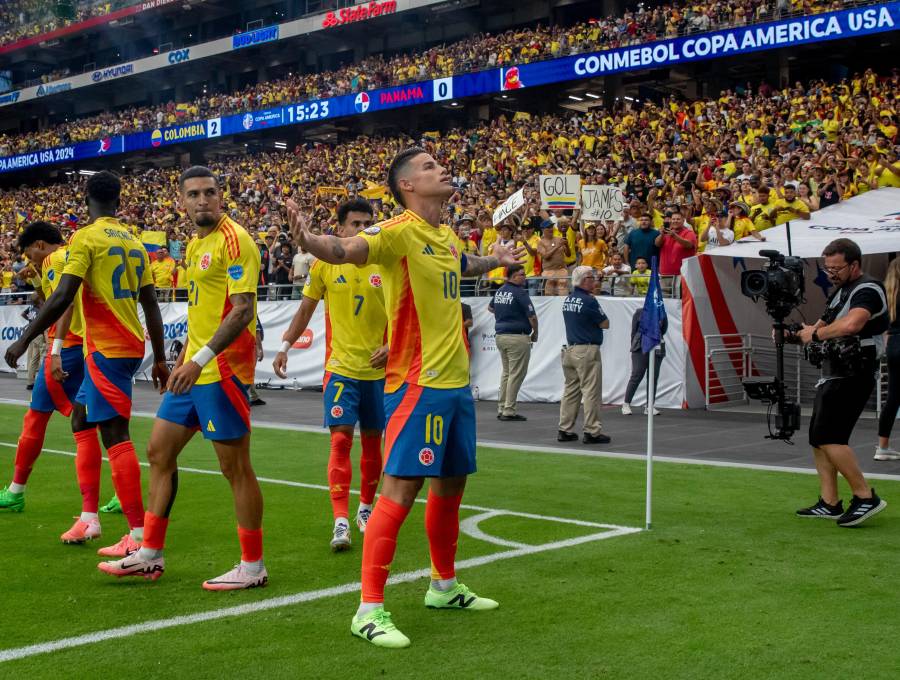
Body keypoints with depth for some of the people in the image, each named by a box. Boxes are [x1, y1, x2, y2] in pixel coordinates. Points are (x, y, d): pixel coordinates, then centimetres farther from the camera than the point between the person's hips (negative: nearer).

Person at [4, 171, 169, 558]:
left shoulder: (86, 238, -9)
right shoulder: (133, 242, 12)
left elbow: (62, 297, -18)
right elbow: (151, 304, 14)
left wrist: (24, 340, -10)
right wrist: (159, 359, 19)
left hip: (106, 348, -8)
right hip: (133, 345, 8)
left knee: (116, 435, -8)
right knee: (82, 413, 22)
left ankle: (139, 536, -10)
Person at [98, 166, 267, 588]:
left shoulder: (233, 240, -13)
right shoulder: (194, 246, 15)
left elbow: (243, 310, -21)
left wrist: (201, 359, -27)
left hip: (222, 370, -10)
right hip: (194, 370, 10)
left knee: (235, 467, -3)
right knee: (159, 451, 13)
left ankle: (253, 566, 8)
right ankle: (150, 556, 23)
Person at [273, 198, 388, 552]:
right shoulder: (325, 264, -1)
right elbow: (306, 310, 10)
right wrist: (285, 345, 3)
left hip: (376, 370, 2)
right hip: (340, 367, -2)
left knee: (372, 442, 12)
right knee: (341, 440, -12)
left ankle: (365, 509, 32)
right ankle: (341, 522, -13)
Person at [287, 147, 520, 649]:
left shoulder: (447, 236, 12)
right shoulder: (400, 232, -13)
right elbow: (345, 250, -32)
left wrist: (496, 260, 50)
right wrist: (308, 239, -52)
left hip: (457, 381, 9)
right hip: (419, 383, -9)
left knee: (452, 482, 18)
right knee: (401, 488, -9)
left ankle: (444, 586, 35)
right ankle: (370, 610, -3)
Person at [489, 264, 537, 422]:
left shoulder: (499, 291, 10)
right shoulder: (520, 292, -14)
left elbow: (490, 308, 30)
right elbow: (532, 316, -15)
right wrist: (535, 333, 0)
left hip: (500, 336, 8)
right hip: (517, 337, -8)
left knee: (506, 372, 17)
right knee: (516, 374, -3)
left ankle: (501, 409, 19)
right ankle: (509, 411, -3)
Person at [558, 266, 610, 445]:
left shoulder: (568, 299, 10)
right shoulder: (589, 301, -14)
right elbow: (605, 324, -7)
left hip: (570, 348, 8)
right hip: (587, 350, -8)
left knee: (570, 390, 11)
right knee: (591, 391, -4)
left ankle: (565, 430, 12)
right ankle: (592, 432, -3)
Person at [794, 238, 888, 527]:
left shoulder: (868, 290, -12)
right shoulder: (840, 291, 19)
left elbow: (851, 324, -31)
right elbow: (824, 327, 20)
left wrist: (814, 334, -17)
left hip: (853, 376, -10)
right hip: (833, 375, 10)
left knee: (829, 437, -17)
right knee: (818, 439, 9)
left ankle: (866, 497, -11)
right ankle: (829, 503, 13)